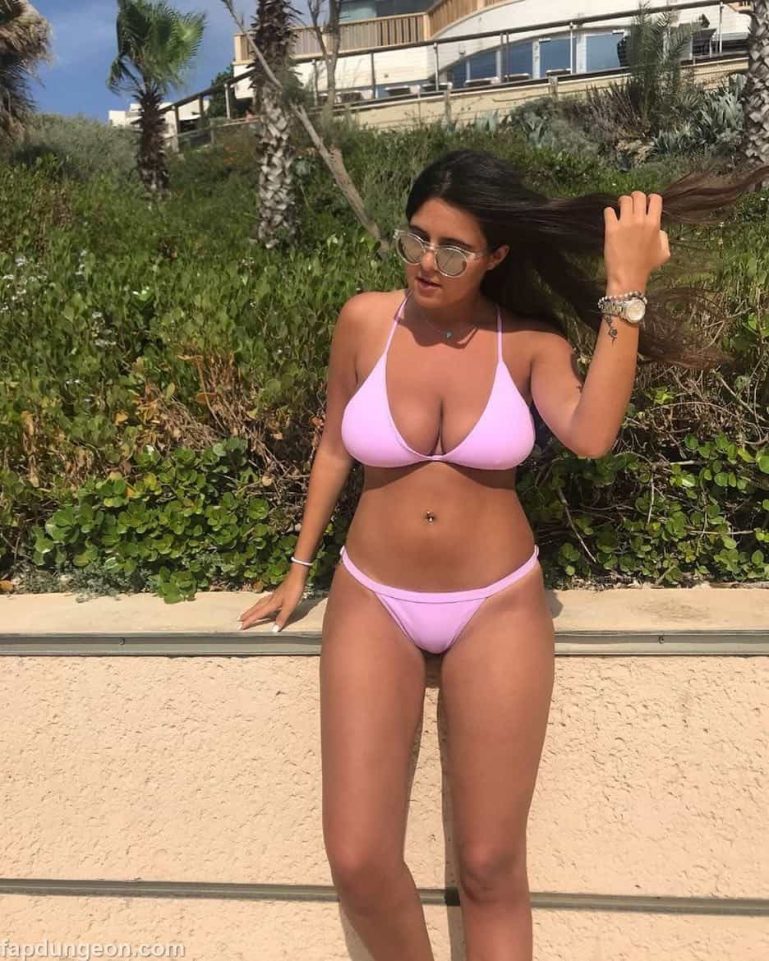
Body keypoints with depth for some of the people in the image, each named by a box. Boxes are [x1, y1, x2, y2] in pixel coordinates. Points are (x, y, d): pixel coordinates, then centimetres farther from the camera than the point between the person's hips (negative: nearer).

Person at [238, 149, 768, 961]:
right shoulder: (365, 320, -4)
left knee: (491, 868, 6)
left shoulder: (531, 340, -6)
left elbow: (591, 436, -26)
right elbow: (335, 448, 7)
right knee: (357, 863, -2)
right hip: (372, 602, 1)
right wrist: (298, 568, 13)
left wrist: (626, 286, -23)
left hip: (498, 607, 0)